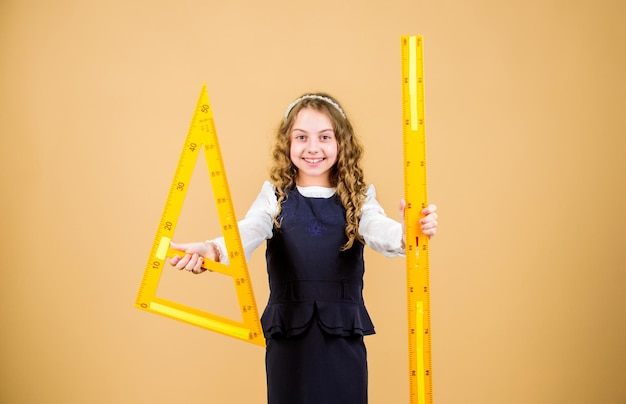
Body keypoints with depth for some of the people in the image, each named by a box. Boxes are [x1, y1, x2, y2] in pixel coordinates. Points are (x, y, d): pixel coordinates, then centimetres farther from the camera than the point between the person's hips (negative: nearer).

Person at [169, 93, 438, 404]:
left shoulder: (358, 198, 2)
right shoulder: (275, 195, 1)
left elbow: (382, 232, -17)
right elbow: (247, 232, -17)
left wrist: (410, 233, -42)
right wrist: (212, 250, -40)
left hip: (343, 338, 0)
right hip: (287, 336, 0)